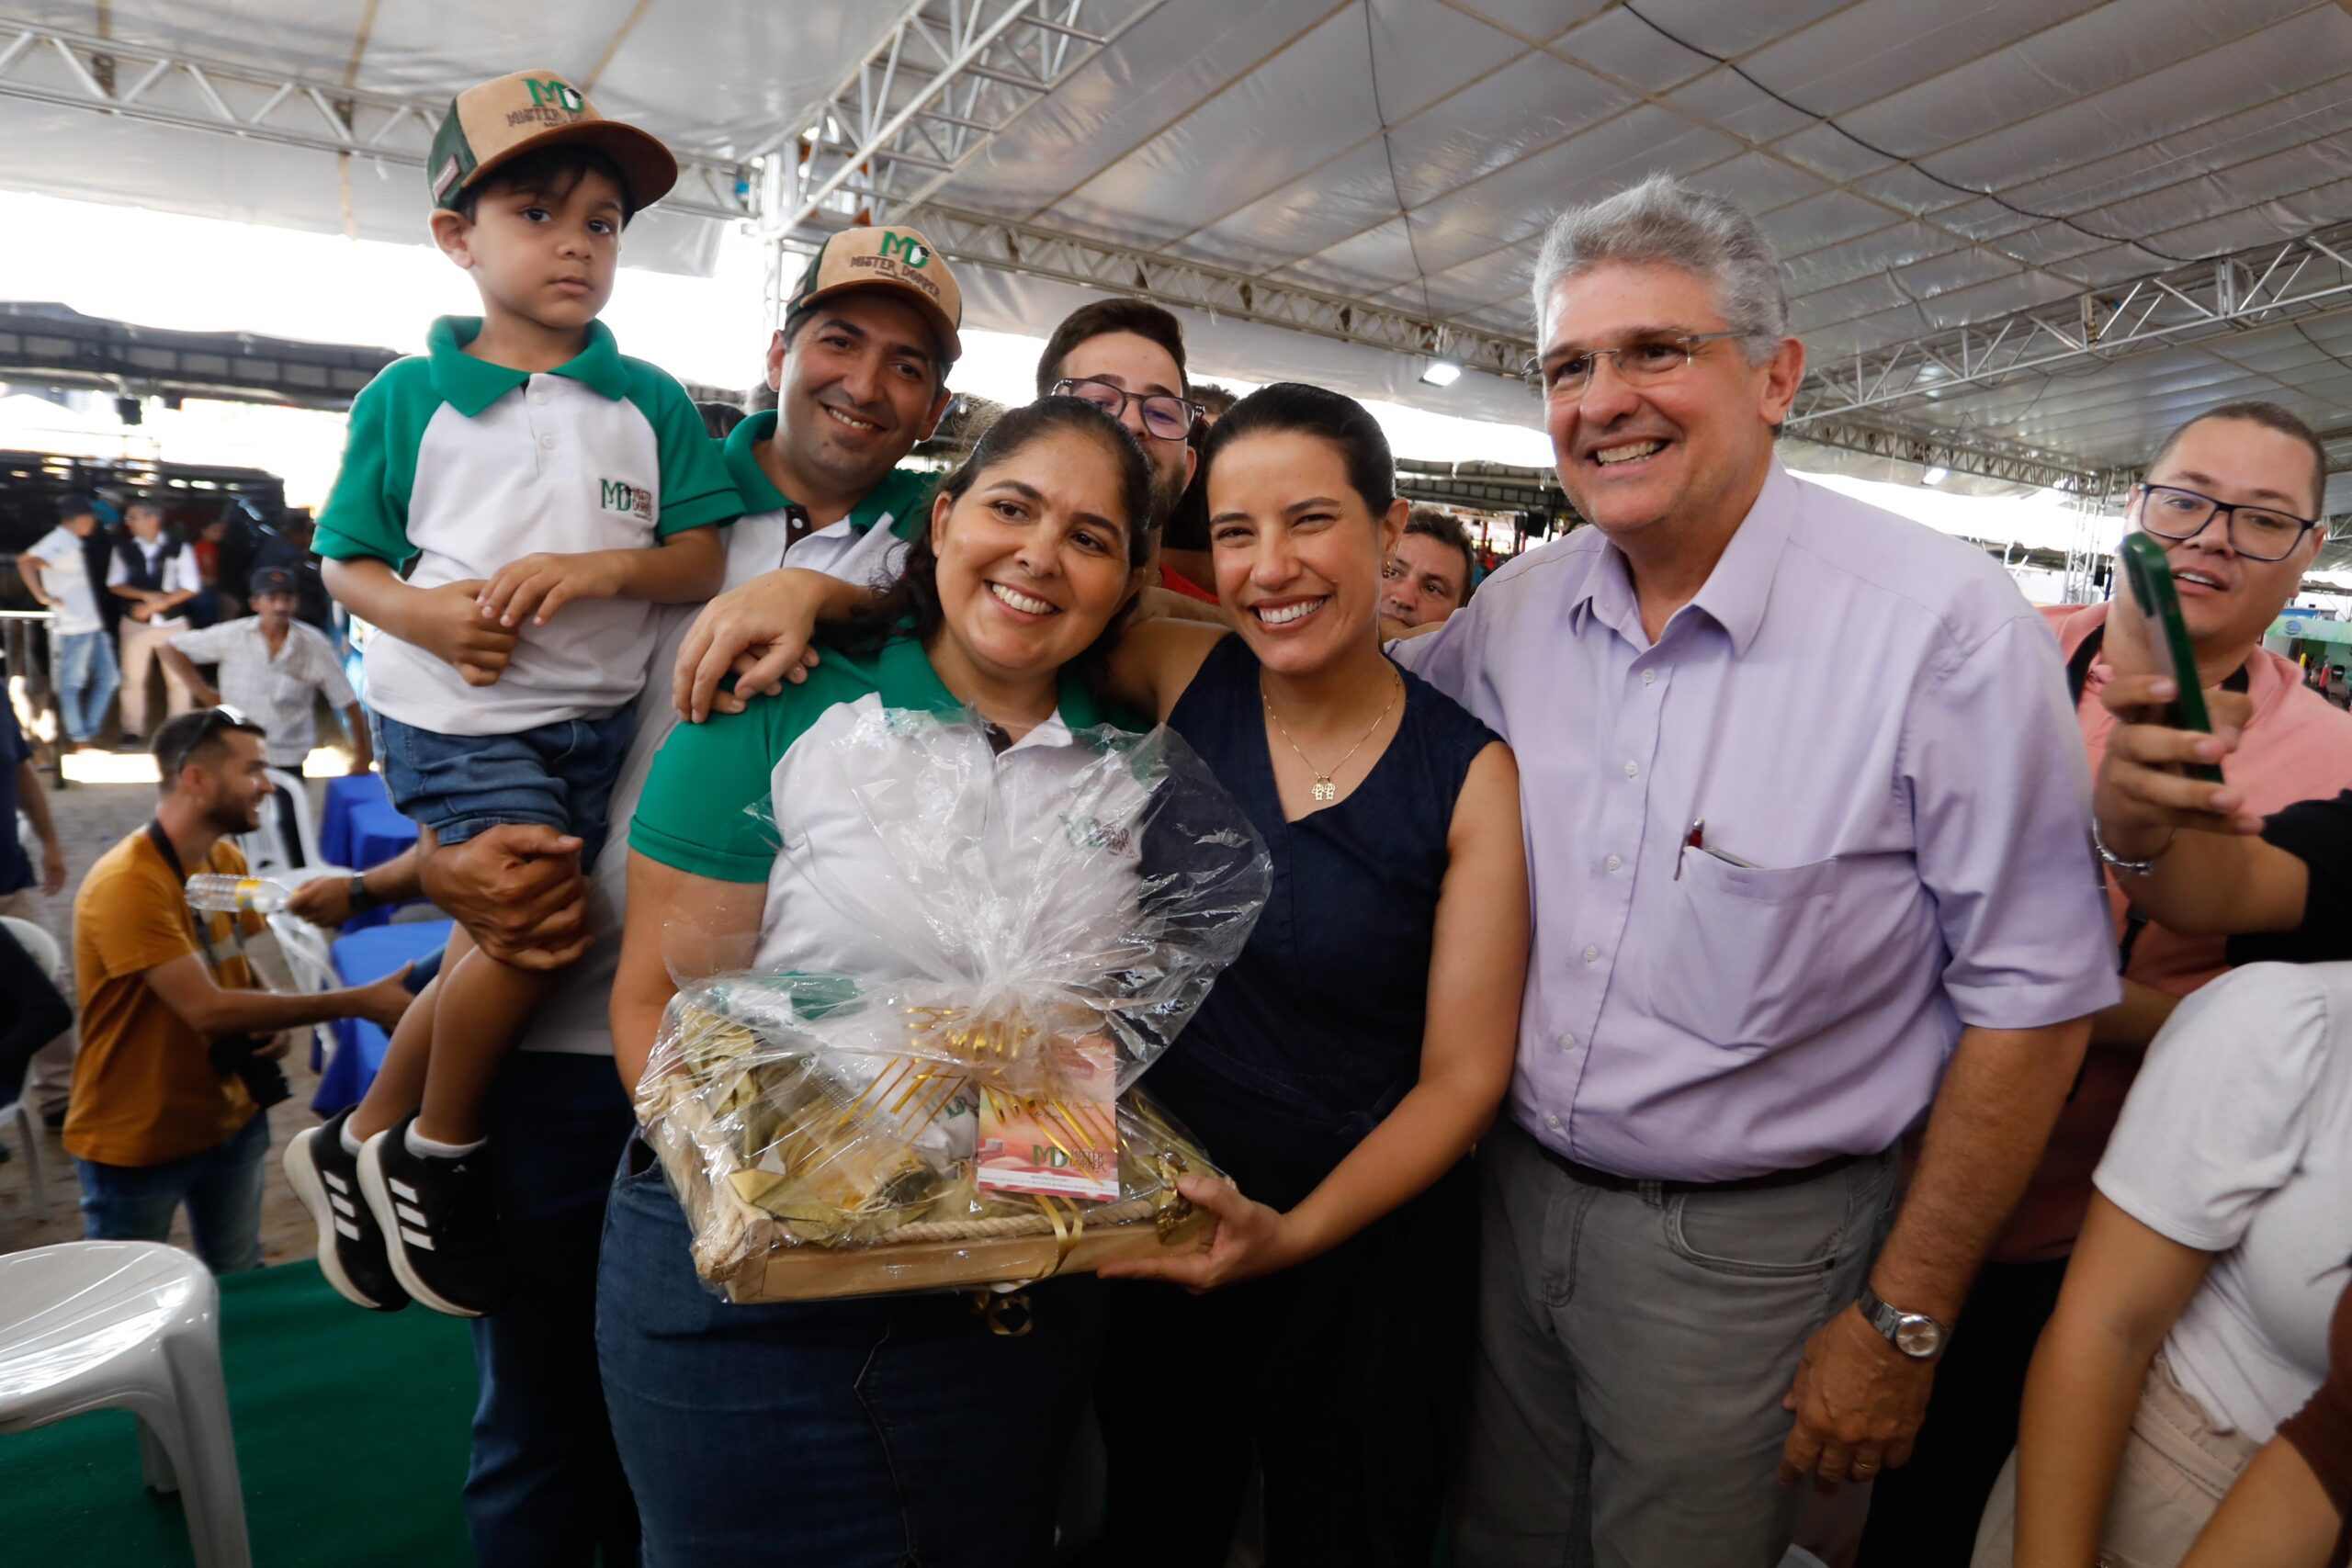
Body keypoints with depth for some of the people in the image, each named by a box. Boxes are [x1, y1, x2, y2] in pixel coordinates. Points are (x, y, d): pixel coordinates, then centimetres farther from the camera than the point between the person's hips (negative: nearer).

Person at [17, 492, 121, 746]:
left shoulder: (70, 542, 13)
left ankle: (90, 732, 20)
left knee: (108, 677, 13)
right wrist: (43, 596, -21)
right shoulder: (61, 543, -15)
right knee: (72, 684, 2)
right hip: (74, 628, -9)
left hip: (93, 624, 9)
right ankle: (80, 740, 8)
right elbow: (25, 562, -28)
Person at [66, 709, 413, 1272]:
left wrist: (274, 1023, -9)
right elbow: (205, 1009, -29)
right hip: (135, 1141, -6)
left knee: (241, 1287, 18)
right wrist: (358, 1002, -31)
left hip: (230, 1120, 6)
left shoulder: (227, 860, -1)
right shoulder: (127, 885, -25)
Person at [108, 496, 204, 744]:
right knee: (132, 680, 6)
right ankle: (133, 732, 16)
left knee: (179, 679, 4)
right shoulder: (123, 547, 1)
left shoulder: (179, 548, -4)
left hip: (173, 623, -1)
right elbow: (114, 584, 2)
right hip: (135, 623, 2)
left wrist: (156, 604, -15)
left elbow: (191, 587, -7)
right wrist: (146, 595, -16)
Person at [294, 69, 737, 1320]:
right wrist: (418, 612, -16)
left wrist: (606, 567, -20)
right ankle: (436, 1157, 10)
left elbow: (702, 561, -1)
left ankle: (360, 1144, 36)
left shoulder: (652, 402, 5)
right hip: (454, 710, -3)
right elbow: (347, 561, 5)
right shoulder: (409, 396, 0)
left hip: (593, 712, 4)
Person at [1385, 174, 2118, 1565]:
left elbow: (2032, 994, -14)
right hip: (1510, 1190, 5)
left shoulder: (1945, 623, -18)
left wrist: (1904, 1323, -11)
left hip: (1744, 1243, -4)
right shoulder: (1521, 605, -3)